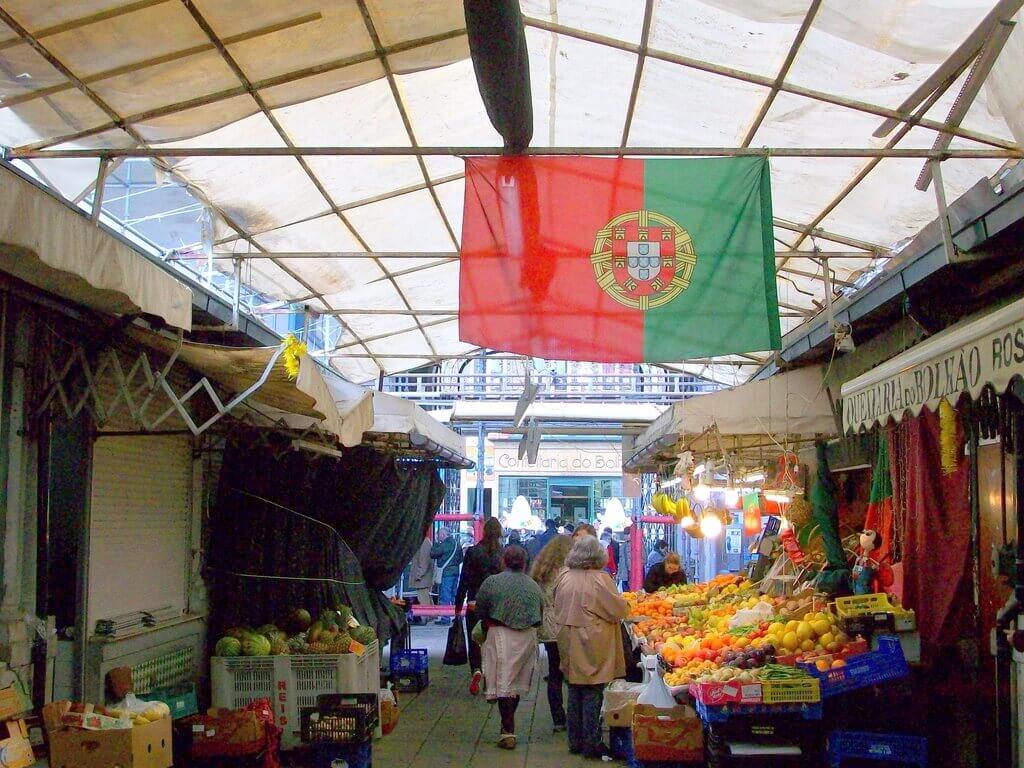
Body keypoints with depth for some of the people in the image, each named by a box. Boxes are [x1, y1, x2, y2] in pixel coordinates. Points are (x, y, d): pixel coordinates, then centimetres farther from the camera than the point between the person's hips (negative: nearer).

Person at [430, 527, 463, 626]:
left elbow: (433, 554, -11)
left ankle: (445, 618, -7)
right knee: (454, 595, 15)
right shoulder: (457, 544, 12)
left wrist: (435, 544, 0)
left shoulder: (444, 545, -14)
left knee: (444, 596, -5)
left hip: (446, 573, -8)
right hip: (455, 572, 8)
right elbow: (461, 558, 19)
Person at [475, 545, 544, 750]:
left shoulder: (491, 582, -5)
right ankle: (508, 724, 31)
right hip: (528, 638, 4)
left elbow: (480, 612, 0)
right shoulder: (534, 586, 5)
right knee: (517, 681, 18)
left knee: (503, 683, -3)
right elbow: (540, 616, 10)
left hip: (501, 635, -4)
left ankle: (508, 731, -7)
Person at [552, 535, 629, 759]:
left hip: (569, 644, 6)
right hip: (592, 645, -5)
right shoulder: (599, 579, -17)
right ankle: (591, 744, 8)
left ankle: (575, 741, 25)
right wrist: (621, 602, 9)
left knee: (575, 692, 16)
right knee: (593, 694, 3)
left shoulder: (564, 577, -1)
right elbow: (619, 610, -11)